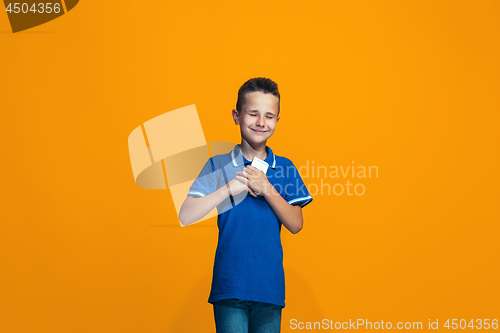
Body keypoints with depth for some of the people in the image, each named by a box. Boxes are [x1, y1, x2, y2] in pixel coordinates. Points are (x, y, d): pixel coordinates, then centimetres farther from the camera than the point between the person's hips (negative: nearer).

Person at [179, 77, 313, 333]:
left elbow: (296, 225, -1)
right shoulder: (218, 165, 1)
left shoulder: (285, 168, 7)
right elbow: (185, 216, -8)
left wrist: (267, 189, -13)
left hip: (270, 286, 2)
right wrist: (230, 188, -15)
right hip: (229, 285, -2)